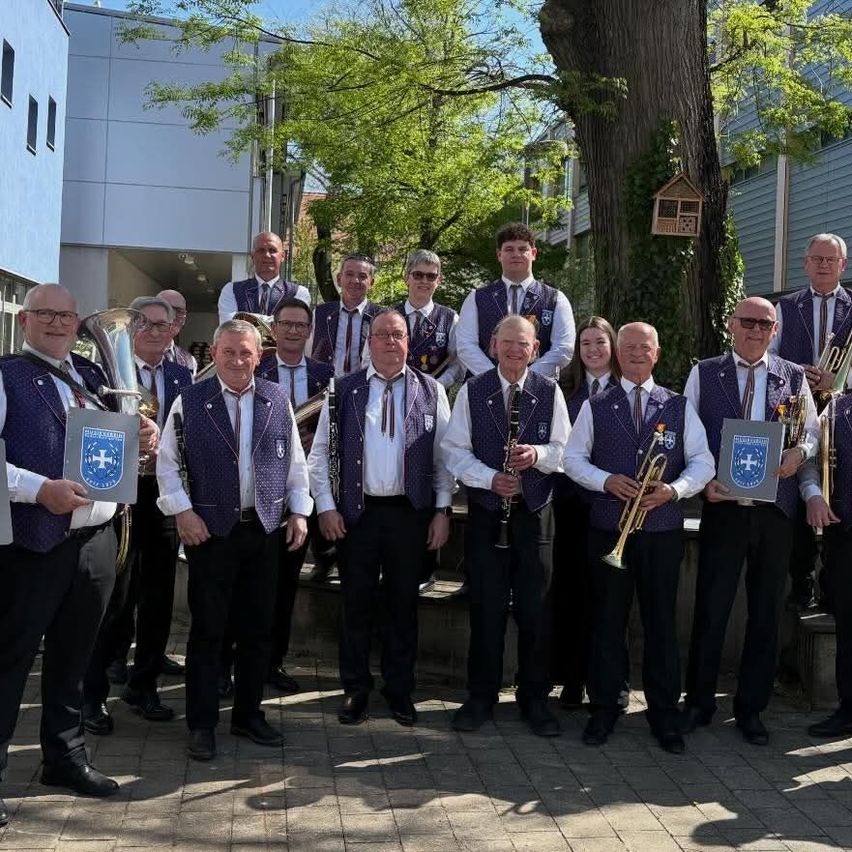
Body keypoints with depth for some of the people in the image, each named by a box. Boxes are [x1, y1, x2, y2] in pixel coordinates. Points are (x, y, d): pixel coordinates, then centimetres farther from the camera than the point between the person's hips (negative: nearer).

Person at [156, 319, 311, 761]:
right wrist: (183, 511, -9)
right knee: (207, 630, 3)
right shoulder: (190, 401, -2)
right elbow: (167, 462, -1)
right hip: (210, 530, -3)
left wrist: (298, 511, 4)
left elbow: (294, 459, 9)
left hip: (265, 528, 3)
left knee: (257, 628, 11)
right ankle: (201, 724, 14)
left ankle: (248, 713, 25)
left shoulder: (277, 399, 5)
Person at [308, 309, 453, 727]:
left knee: (403, 603, 10)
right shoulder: (344, 391, 2)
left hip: (411, 512, 0)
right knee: (356, 603, 7)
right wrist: (326, 506, -3)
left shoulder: (430, 391, 4)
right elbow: (320, 453, 4)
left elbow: (444, 455, 4)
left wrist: (442, 510, -1)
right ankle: (355, 689, 22)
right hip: (357, 512, 0)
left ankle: (399, 689, 24)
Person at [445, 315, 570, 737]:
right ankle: (481, 697, 19)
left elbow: (564, 451, 3)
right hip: (486, 512, 0)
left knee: (535, 610, 5)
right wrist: (490, 478, -16)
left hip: (535, 512, 1)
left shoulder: (550, 392, 3)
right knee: (486, 608, 5)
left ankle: (534, 698, 20)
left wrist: (538, 454, -18)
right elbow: (456, 451, -1)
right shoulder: (472, 391, 1)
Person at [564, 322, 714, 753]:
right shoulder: (596, 406, 6)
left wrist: (674, 490, -14)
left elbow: (702, 463, 4)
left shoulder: (679, 406, 7)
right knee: (607, 618, 6)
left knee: (661, 621, 6)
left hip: (663, 528, 0)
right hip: (608, 527, 0)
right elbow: (573, 458, 4)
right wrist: (607, 480, -13)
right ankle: (603, 709, 18)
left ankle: (664, 714, 17)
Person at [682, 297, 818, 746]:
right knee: (711, 607, 3)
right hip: (722, 504, -2)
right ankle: (698, 701, 19)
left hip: (775, 507, 2)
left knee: (765, 611, 9)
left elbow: (812, 433, 12)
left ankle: (751, 707, 23)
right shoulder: (704, 373, 5)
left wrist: (799, 452, -10)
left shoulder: (793, 376, 9)